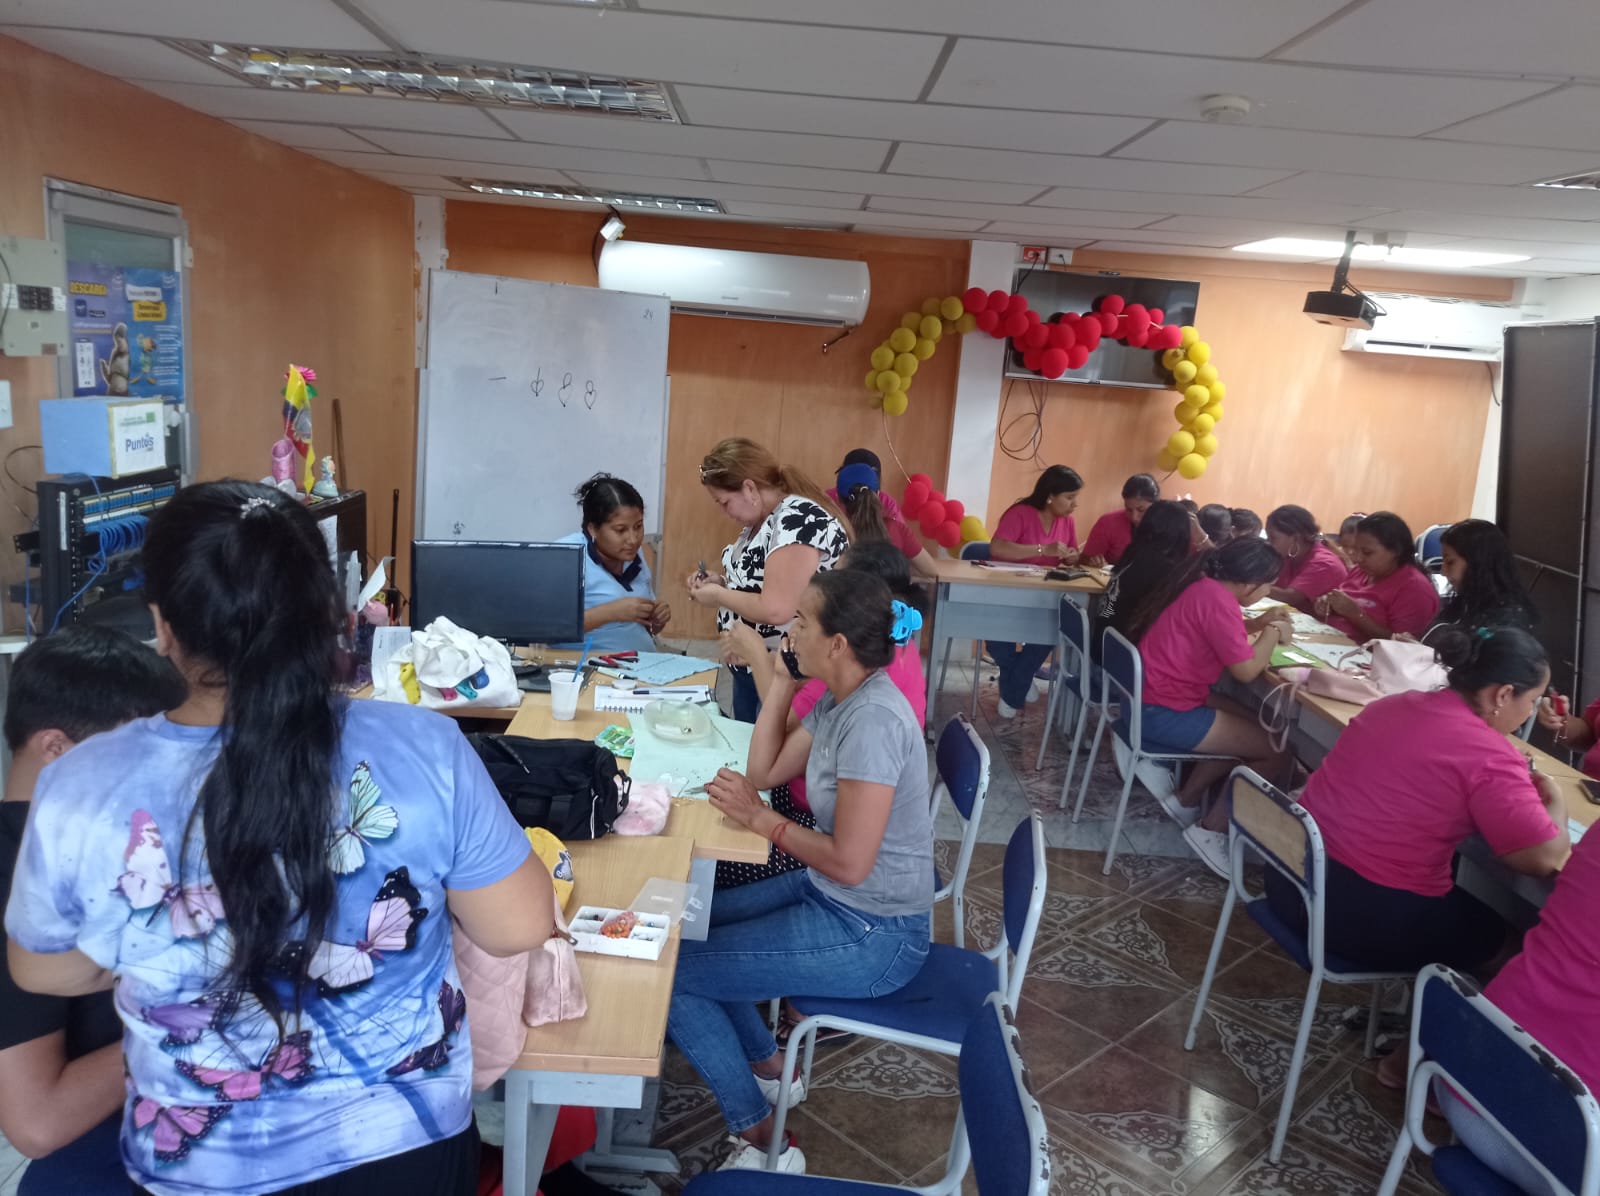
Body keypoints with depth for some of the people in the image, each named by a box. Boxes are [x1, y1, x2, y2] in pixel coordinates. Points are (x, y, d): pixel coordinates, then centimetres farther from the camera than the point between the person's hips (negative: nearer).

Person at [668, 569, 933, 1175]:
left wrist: (758, 817, -17)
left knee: (671, 975, -9)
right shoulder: (839, 699, 1)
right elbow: (767, 771, 8)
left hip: (872, 937, -10)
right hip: (830, 896, 10)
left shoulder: (873, 720, -28)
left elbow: (850, 863, -28)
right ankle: (770, 1072, 34)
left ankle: (761, 1142, 8)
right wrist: (780, 679, 0)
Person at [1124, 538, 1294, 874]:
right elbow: (1246, 670, -19)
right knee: (1277, 750, -5)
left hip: (1151, 698, 10)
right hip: (1165, 713, -10)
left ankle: (1185, 799, 22)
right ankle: (1212, 827, 5)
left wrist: (1257, 624, 7)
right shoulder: (1217, 599, -22)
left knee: (1253, 728, 18)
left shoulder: (1202, 584, 7)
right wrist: (1273, 632, -2)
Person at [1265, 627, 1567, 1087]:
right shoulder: (1489, 757, -14)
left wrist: (1517, 784, 21)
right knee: (1487, 933, 22)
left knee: (1462, 909, 31)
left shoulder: (1394, 704, 10)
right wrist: (1554, 801, 5)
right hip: (1367, 918, -8)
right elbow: (1544, 857, -15)